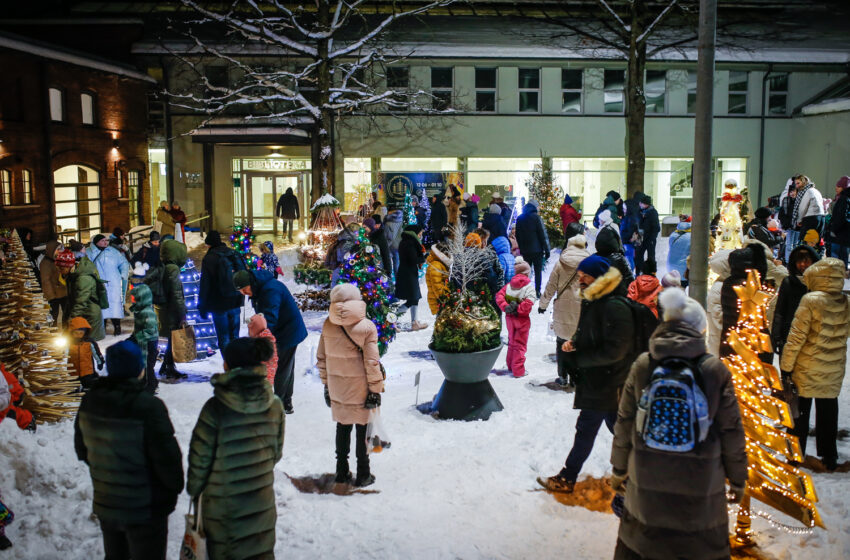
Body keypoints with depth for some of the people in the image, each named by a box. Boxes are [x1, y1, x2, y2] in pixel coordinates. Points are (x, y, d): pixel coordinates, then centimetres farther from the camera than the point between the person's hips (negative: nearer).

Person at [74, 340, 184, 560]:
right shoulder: (148, 406, -27)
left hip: (105, 502, 6)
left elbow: (82, 449, 8)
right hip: (145, 508, -6)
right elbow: (167, 457, -23)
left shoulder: (89, 401, -5)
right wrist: (175, 486, -4)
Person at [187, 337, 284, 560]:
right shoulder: (274, 405, -8)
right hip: (262, 504, 4)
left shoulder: (215, 408, -21)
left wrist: (194, 489, 6)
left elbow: (200, 457, -12)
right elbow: (276, 452, 4)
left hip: (222, 506, -3)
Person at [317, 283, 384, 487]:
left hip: (336, 388, 4)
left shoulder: (328, 325, -4)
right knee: (362, 429, 9)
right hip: (359, 388, -4)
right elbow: (372, 363, -13)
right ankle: (363, 475, 18)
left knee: (342, 427, 17)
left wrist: (326, 384, 16)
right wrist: (375, 389, -4)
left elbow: (321, 359, 4)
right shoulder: (366, 327, -16)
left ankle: (342, 472, 26)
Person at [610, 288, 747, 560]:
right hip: (701, 485, -2)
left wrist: (619, 469, 13)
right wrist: (737, 478, 9)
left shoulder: (643, 365, -6)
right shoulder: (716, 370, -11)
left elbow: (624, 423, 0)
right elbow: (732, 430, -5)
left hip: (647, 479, 2)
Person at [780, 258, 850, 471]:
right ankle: (829, 457, 24)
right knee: (828, 411, 16)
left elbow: (797, 337, -17)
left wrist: (786, 365, -11)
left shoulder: (811, 300, -18)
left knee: (800, 411, 9)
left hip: (807, 368, -4)